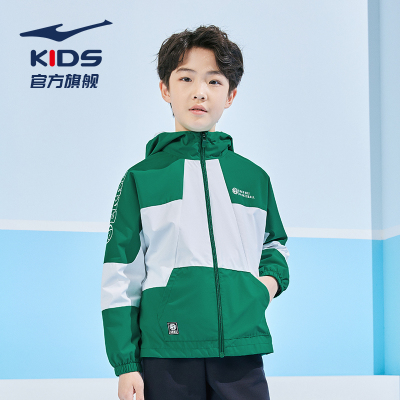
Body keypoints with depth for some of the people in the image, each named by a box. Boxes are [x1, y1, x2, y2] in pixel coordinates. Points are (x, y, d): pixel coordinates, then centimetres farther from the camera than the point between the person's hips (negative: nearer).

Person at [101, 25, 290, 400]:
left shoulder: (254, 177, 12)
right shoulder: (141, 178, 4)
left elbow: (274, 242, 30)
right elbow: (120, 277, 4)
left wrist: (273, 277, 7)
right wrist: (125, 365, -1)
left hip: (241, 354, 2)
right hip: (165, 355, -2)